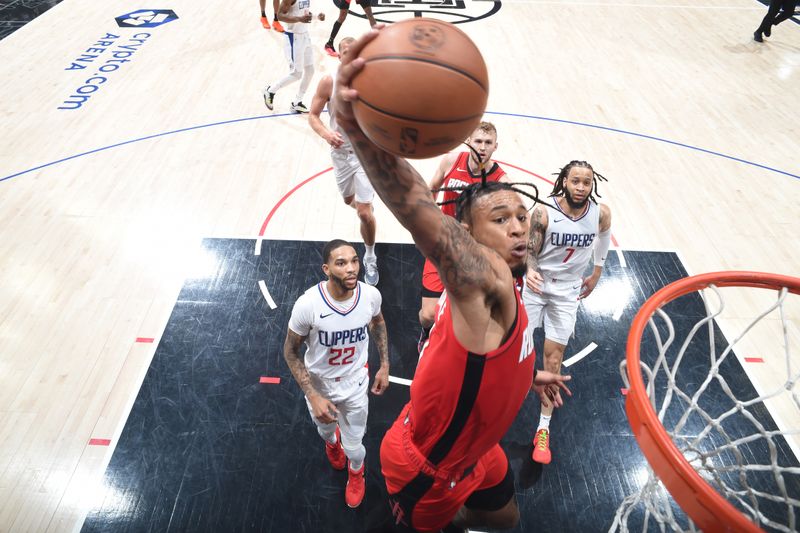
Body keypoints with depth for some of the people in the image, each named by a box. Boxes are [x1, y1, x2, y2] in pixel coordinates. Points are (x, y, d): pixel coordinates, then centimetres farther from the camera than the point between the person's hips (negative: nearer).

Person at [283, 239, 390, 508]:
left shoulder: (371, 295, -24)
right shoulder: (307, 304, -33)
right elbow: (291, 351, -16)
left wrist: (384, 365, 2)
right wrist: (313, 397, -22)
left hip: (355, 384, 1)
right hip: (319, 384, 0)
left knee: (353, 447, 12)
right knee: (325, 430, 29)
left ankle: (356, 472, 51)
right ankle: (332, 441, 69)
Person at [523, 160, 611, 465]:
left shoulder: (601, 214, -13)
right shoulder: (543, 212, -21)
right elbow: (529, 251, -15)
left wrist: (596, 274, 15)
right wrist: (529, 271, -37)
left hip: (568, 291, 2)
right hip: (535, 284, -1)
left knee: (554, 355, 3)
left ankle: (543, 429, 12)